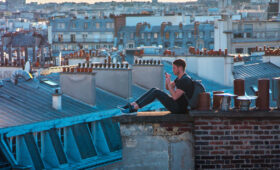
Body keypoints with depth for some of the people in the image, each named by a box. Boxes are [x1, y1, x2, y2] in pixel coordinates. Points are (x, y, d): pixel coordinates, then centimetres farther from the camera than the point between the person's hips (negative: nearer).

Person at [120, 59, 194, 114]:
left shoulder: (185, 80, -19)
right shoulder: (179, 78, 13)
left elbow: (175, 97, -25)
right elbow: (167, 88, 22)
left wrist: (169, 83, -17)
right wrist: (167, 79, 1)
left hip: (179, 108, -10)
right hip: (176, 104, 10)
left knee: (156, 92, -18)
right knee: (154, 90, 3)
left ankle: (134, 108, -15)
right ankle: (131, 105, -3)